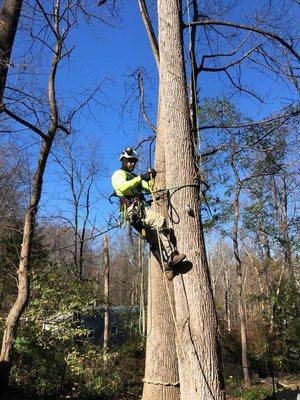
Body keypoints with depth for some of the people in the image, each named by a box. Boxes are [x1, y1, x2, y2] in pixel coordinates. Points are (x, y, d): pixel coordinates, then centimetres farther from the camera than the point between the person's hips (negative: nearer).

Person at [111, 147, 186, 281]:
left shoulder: (135, 177, 33)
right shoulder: (118, 174, 7)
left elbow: (149, 189, 21)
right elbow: (123, 187, -17)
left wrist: (152, 178, 4)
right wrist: (140, 178, -20)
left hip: (141, 209, 9)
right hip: (133, 210, -9)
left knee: (154, 241, 2)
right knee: (160, 221, -27)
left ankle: (166, 268, 1)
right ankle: (171, 255, -31)